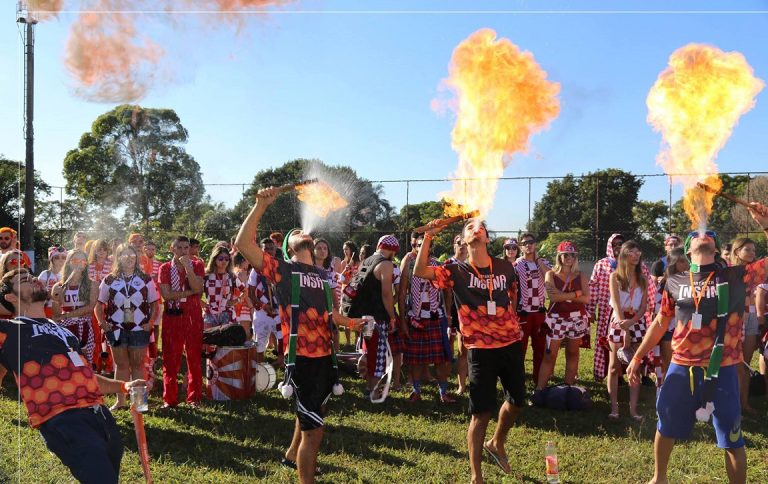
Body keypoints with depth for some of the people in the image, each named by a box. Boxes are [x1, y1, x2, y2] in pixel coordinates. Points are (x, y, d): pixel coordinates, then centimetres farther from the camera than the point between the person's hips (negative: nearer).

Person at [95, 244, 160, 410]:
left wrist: (151, 322, -6)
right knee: (121, 365, 8)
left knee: (137, 365, 6)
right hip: (116, 329, 1)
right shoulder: (109, 280, 4)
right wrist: (102, 323, -4)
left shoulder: (145, 279, 2)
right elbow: (99, 304, 7)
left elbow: (155, 303, 5)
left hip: (139, 328, -1)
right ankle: (120, 401, 16)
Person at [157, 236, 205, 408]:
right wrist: (189, 292, -11)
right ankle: (169, 399, 10)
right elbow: (166, 295, -7)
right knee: (170, 358, 2)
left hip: (193, 316, 0)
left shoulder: (197, 265, 6)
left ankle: (194, 397, 12)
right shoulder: (165, 268, 5)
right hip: (172, 316, 0)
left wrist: (187, 267, -15)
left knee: (194, 357, 3)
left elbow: (198, 288, -11)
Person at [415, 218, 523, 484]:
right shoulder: (457, 271, -6)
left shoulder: (505, 267, 3)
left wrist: (513, 323, 12)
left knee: (517, 401, 18)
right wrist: (429, 236, -22)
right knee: (481, 413, -1)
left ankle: (496, 443, 47)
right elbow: (419, 271, -20)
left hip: (511, 344, 4)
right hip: (481, 349, -4)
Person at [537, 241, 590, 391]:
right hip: (556, 319, -2)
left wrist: (563, 296, -14)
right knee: (550, 355, -4)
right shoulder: (551, 274, 0)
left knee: (572, 353, 10)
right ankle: (539, 390, -3)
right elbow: (553, 296, -16)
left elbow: (586, 298, -7)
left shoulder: (580, 276, 5)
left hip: (577, 319, 2)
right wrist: (576, 294, -14)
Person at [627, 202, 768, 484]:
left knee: (732, 440, 7)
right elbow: (660, 323, 11)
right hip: (681, 368, 2)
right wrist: (637, 358, 12)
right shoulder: (675, 283, 4)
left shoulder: (735, 276, -1)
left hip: (722, 369, -2)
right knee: (665, 428, 17)